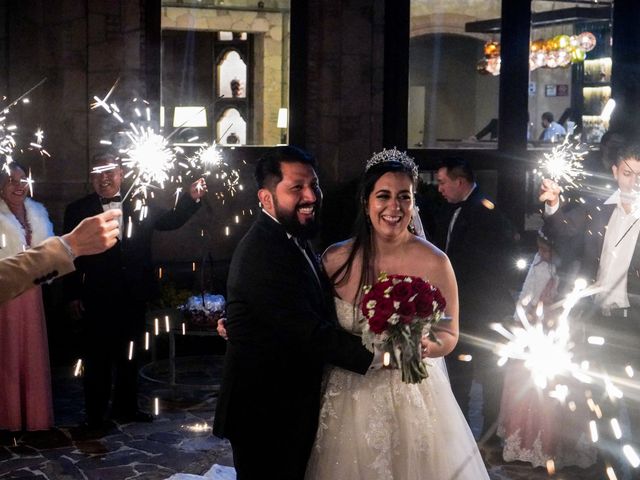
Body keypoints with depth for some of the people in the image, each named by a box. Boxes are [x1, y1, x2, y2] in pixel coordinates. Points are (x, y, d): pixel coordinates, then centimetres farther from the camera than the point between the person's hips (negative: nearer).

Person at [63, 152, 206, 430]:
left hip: (133, 296, 3)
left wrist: (192, 198, -12)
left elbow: (171, 221, 4)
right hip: (97, 298, -3)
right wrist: (72, 296, -7)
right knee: (97, 359, 6)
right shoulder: (78, 210, -2)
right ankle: (95, 415, 17)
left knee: (129, 356, 16)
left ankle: (126, 408, 30)